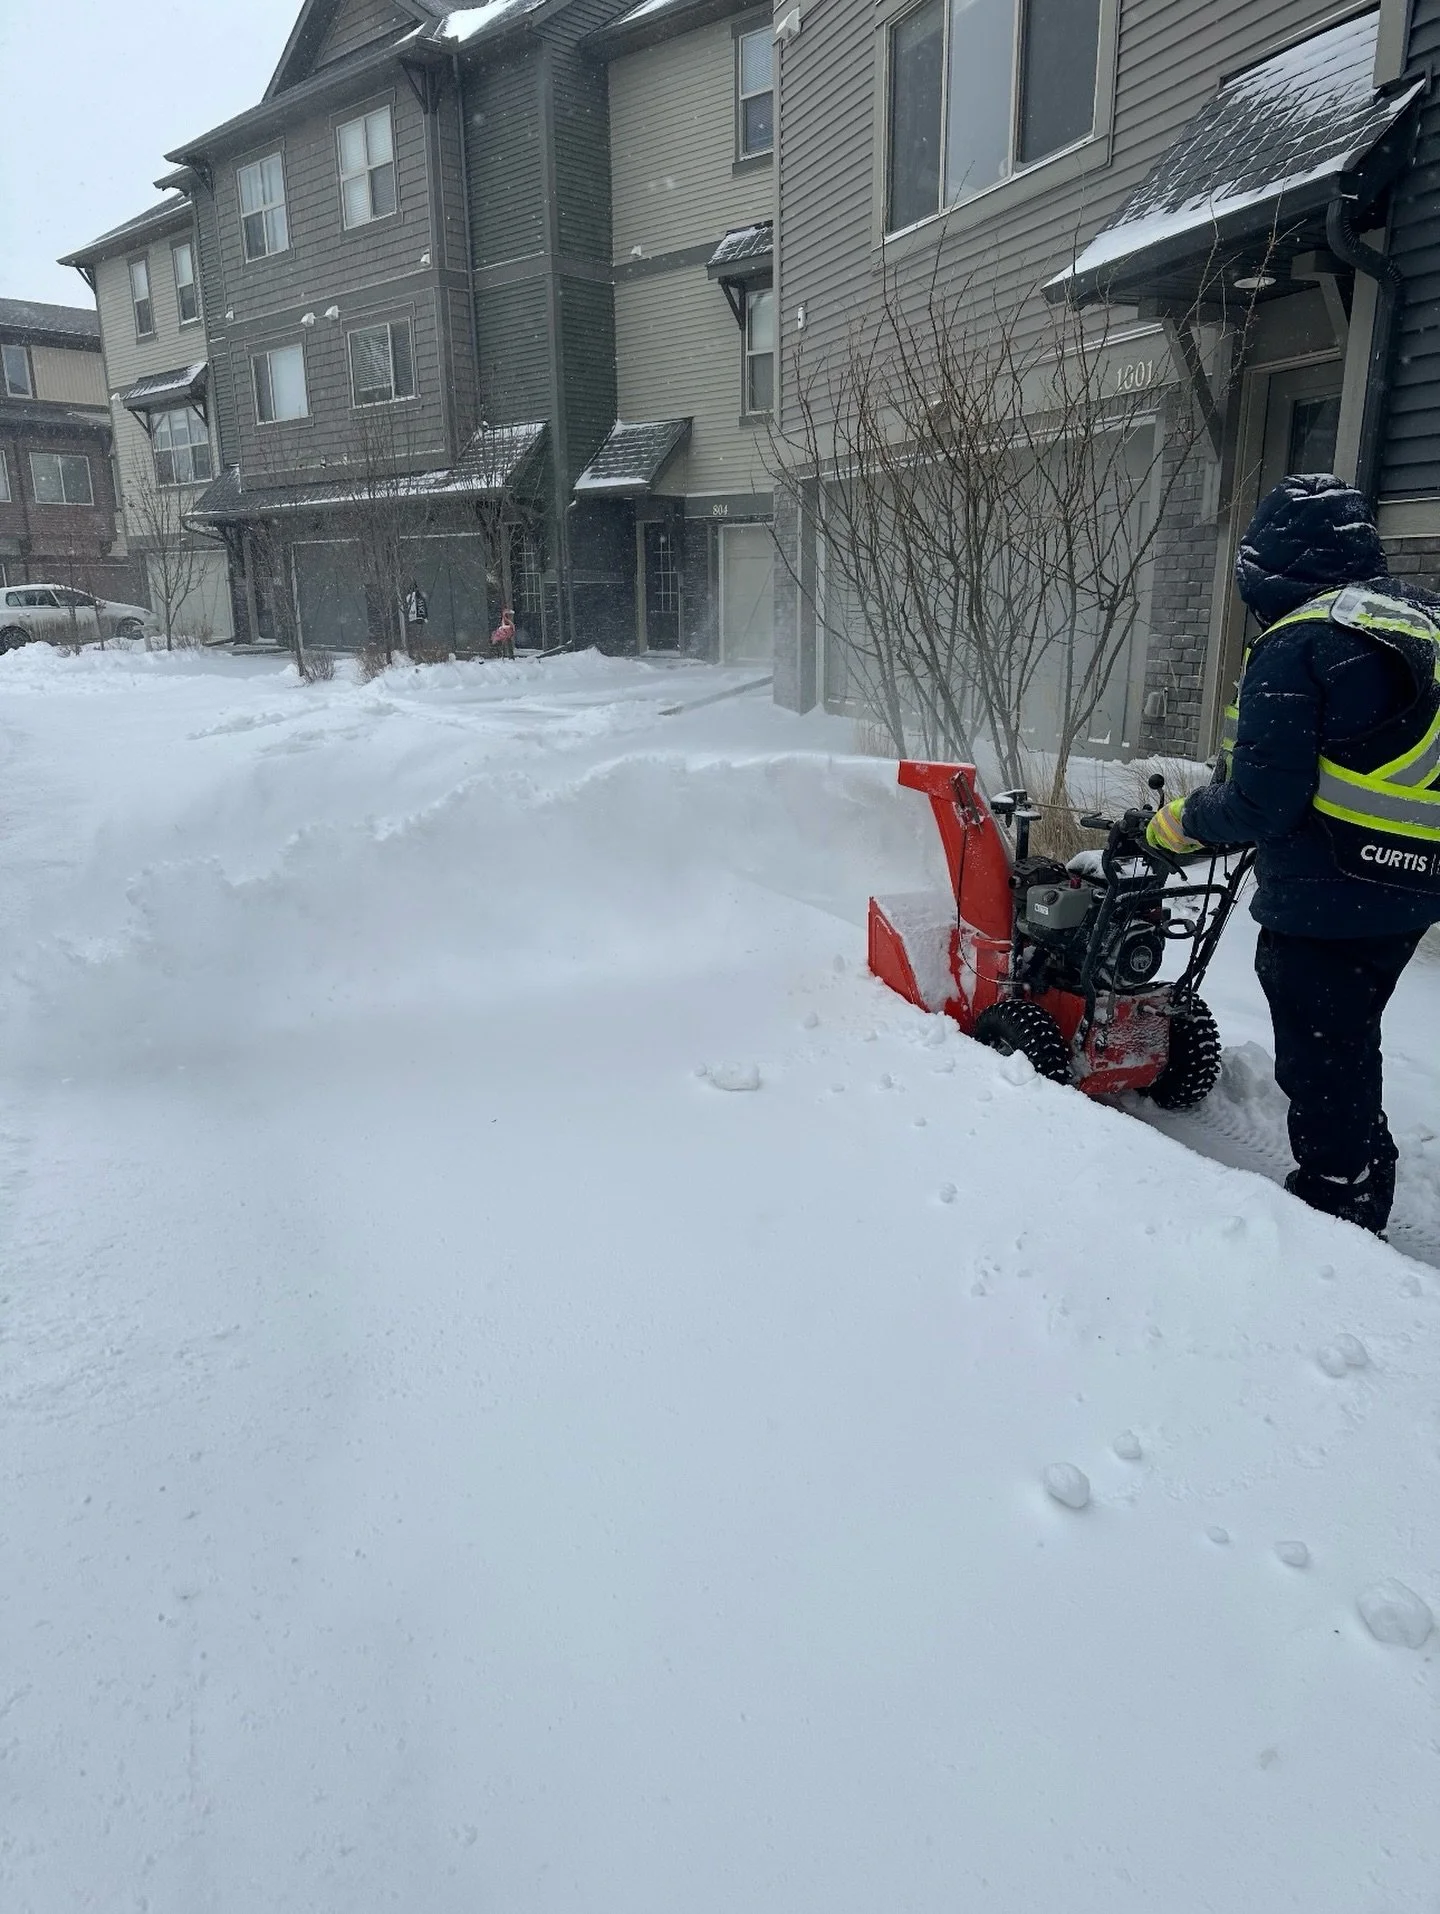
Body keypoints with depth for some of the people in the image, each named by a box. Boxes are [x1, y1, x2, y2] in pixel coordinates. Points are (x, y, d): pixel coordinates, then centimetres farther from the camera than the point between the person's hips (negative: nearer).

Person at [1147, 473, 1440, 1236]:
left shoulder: (1297, 644, -18)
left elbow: (1260, 799, -21)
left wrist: (1188, 821, -2)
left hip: (1326, 898, -9)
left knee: (1319, 1064, 4)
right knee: (1350, 1046, 23)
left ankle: (1337, 1207, 16)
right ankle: (1360, 1189, 38)